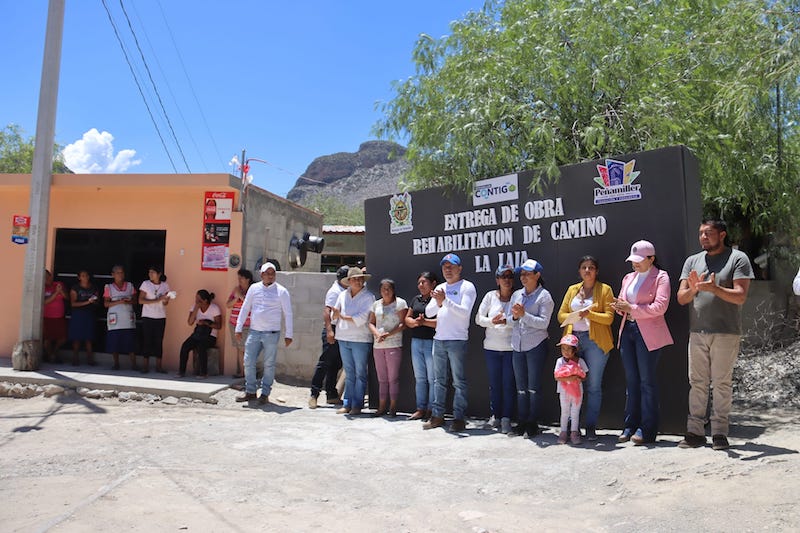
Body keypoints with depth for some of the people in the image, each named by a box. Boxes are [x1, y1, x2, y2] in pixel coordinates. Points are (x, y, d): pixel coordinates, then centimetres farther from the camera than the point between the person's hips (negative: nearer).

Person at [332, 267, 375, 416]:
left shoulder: (368, 297, -4)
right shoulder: (343, 295, 11)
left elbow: (361, 318, -14)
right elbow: (334, 316, 13)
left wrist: (343, 317, -11)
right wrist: (336, 314, -9)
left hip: (360, 339, -5)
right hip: (343, 338, 5)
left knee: (360, 373, 0)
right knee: (349, 373, 10)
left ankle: (357, 405, 5)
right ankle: (347, 404, 14)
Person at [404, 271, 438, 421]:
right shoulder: (415, 299, 15)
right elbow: (407, 319, 14)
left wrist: (424, 321, -16)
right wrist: (415, 322, -7)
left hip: (432, 343, -7)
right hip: (416, 342, 7)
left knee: (432, 378, 0)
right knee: (419, 378, 11)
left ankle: (431, 410, 9)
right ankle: (420, 409, 19)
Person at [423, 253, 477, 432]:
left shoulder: (467, 287, -3)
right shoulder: (440, 288, 16)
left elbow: (465, 312, -14)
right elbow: (428, 312, 9)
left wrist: (445, 300, -21)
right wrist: (438, 303, -11)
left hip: (457, 340, -6)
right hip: (438, 339, 6)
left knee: (459, 381, -1)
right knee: (439, 380, 10)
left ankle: (459, 418, 3)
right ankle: (437, 415, 17)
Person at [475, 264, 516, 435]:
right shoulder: (490, 296, 5)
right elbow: (478, 318, 4)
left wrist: (506, 321, -24)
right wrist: (492, 321, -13)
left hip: (510, 348, -2)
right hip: (491, 347, 3)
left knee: (508, 383, -1)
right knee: (494, 383, 11)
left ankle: (506, 418, 8)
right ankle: (496, 416, 24)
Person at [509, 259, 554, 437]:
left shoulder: (544, 296, -3)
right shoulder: (516, 295, 14)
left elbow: (544, 322, -11)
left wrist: (524, 315, -17)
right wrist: (514, 317, -7)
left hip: (536, 346, -5)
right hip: (518, 345, 5)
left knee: (534, 387, -1)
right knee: (521, 387, 8)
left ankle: (532, 424, 8)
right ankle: (521, 423, 14)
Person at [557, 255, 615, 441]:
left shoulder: (605, 290, 5)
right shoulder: (572, 290, 17)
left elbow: (609, 317, -4)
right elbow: (561, 315, 12)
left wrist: (589, 314, -19)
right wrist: (575, 316, -8)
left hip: (595, 341, -3)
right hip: (573, 339, 3)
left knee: (594, 386, 0)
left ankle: (591, 427, 7)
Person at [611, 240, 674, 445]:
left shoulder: (660, 277, -3)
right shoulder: (628, 278, 18)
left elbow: (660, 306, -14)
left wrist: (632, 308, -18)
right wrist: (619, 307, -1)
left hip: (648, 333, -6)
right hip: (628, 330, 7)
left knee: (647, 381, -3)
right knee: (631, 381, 9)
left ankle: (647, 429, 4)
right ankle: (630, 426, 15)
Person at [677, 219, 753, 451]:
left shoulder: (738, 258, 2)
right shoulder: (692, 261, 14)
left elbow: (740, 296, -8)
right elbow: (681, 298, 9)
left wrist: (714, 288, -22)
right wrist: (693, 289, -12)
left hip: (726, 332, -3)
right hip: (697, 332, 4)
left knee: (722, 383, 0)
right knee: (697, 382, 4)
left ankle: (719, 433, 7)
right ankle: (695, 432, 8)